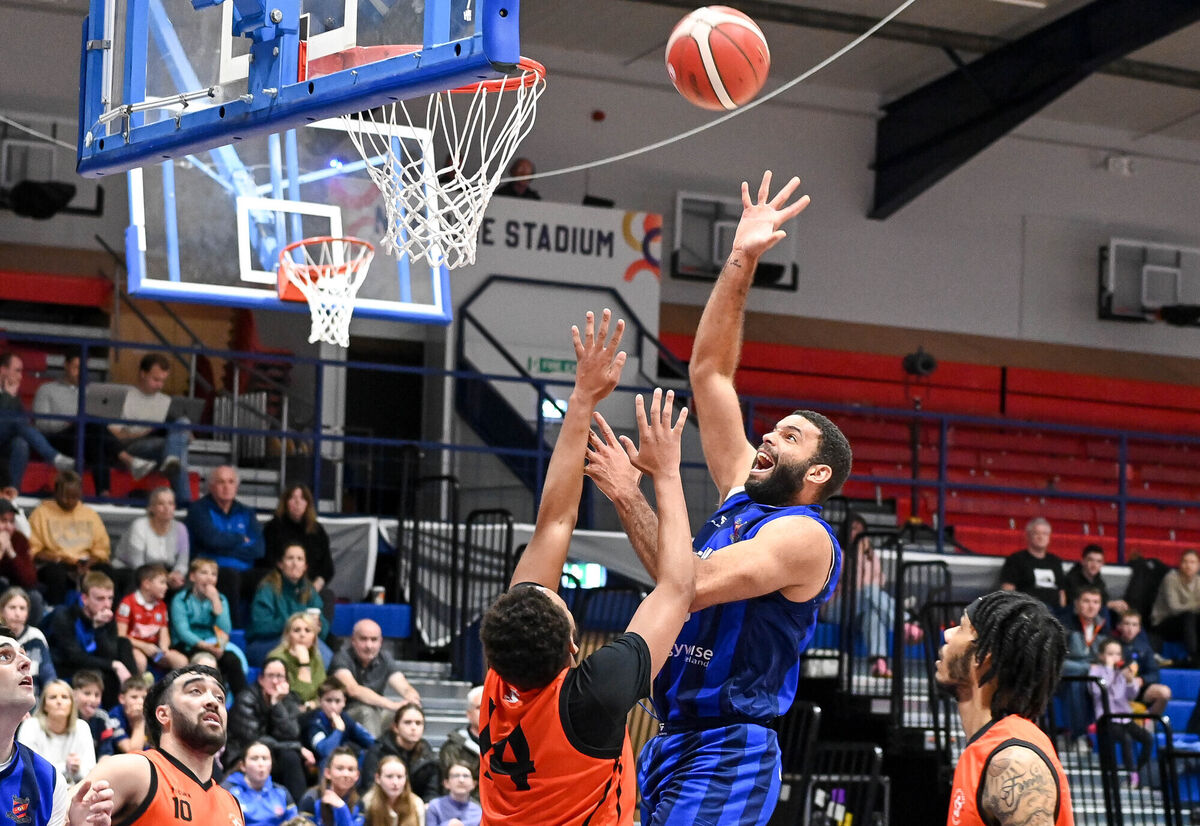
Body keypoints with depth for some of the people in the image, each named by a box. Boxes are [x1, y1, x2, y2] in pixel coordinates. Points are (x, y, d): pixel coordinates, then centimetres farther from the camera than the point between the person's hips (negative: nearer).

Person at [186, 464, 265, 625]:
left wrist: (225, 549, -6)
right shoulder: (199, 509, 8)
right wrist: (241, 539, 5)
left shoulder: (246, 513, 20)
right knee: (230, 576, -37)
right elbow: (212, 539, -11)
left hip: (244, 573, 4)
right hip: (213, 572, -4)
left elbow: (258, 549, 3)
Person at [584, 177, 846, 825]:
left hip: (727, 757, -8)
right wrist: (740, 264, 10)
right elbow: (709, 370, 15)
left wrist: (628, 495, -20)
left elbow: (689, 584, -23)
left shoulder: (803, 535, -9)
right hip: (669, 742, 8)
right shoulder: (742, 493, 15)